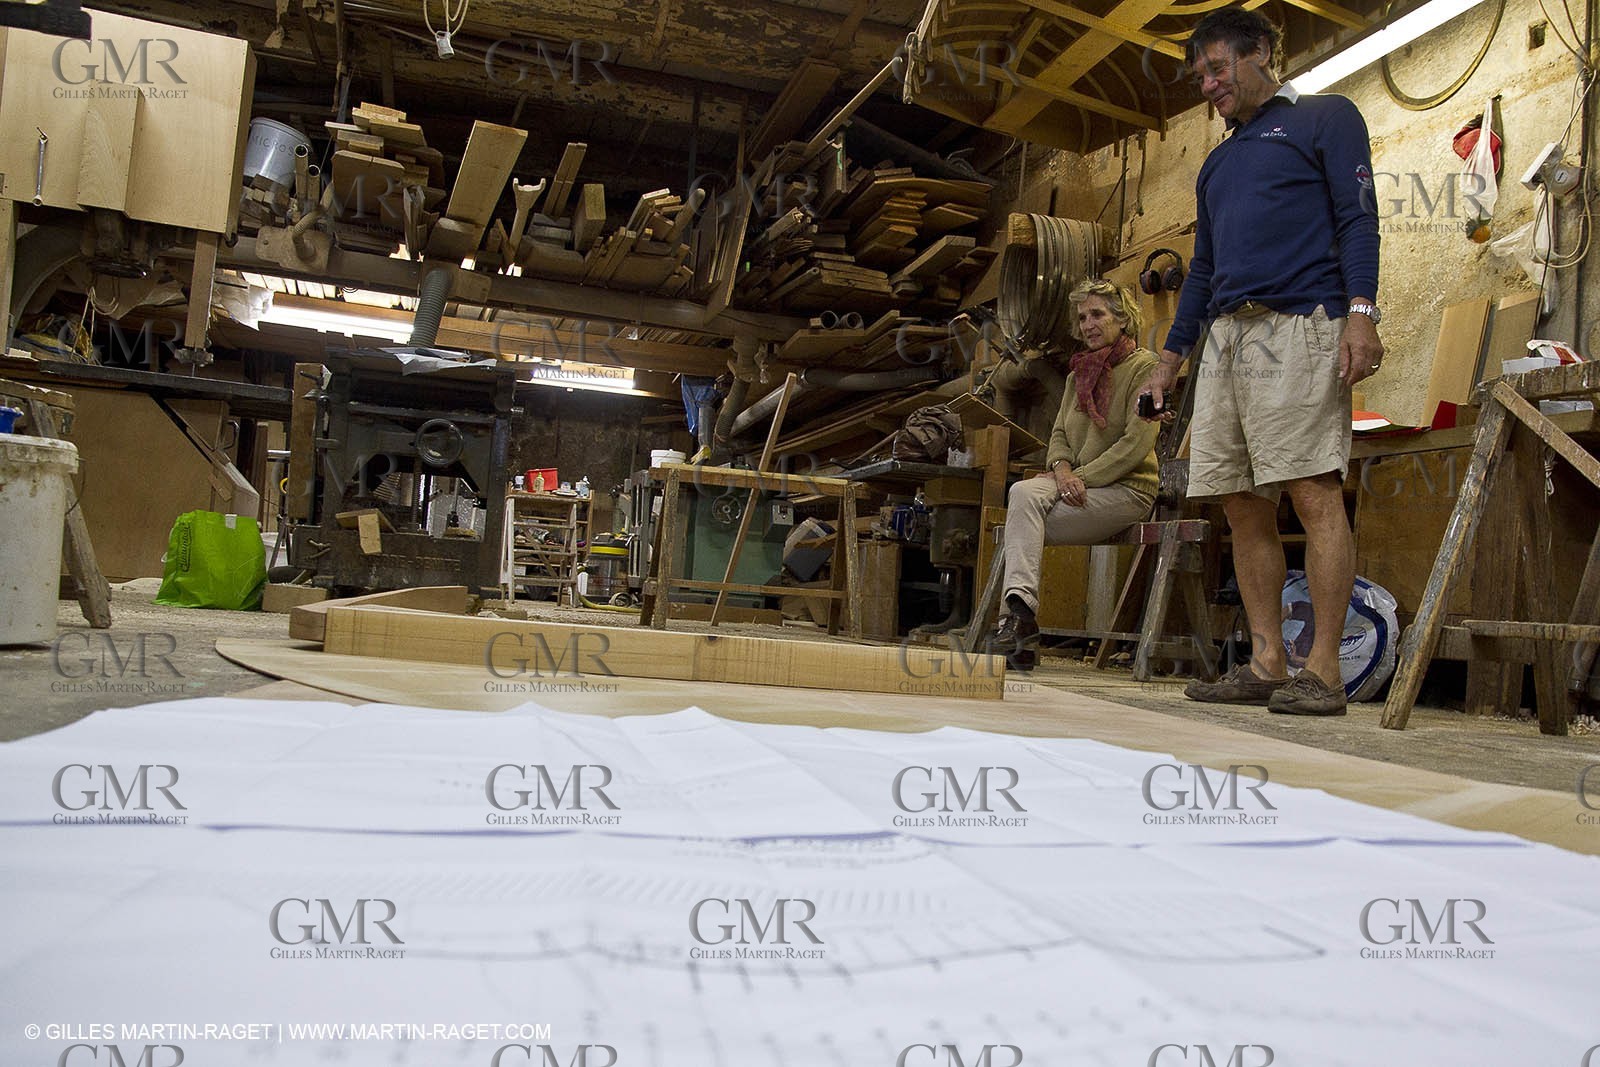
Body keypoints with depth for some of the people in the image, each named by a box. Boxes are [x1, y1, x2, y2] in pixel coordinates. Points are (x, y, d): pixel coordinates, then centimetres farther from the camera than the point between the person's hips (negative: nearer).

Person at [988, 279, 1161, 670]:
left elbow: (1137, 442, -12)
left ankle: (1016, 615, -26)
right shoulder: (1078, 375, 21)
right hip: (1077, 485, 6)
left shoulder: (1143, 367, -2)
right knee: (1023, 492, -28)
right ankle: (1020, 602, -39)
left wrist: (1082, 477, -17)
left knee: (1022, 523, -26)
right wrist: (1062, 471, -10)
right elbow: (1059, 433, 13)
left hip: (1125, 488, -6)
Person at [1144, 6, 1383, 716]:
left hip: (1299, 328, -7)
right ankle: (1266, 665, 4)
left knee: (1315, 494, -12)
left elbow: (1357, 218, -1)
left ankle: (1322, 672, -11)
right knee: (1243, 505, 1)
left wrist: (1360, 311, -15)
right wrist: (1171, 356, 22)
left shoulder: (1324, 118, 11)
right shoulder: (1217, 164, 29)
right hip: (1223, 337, 7)